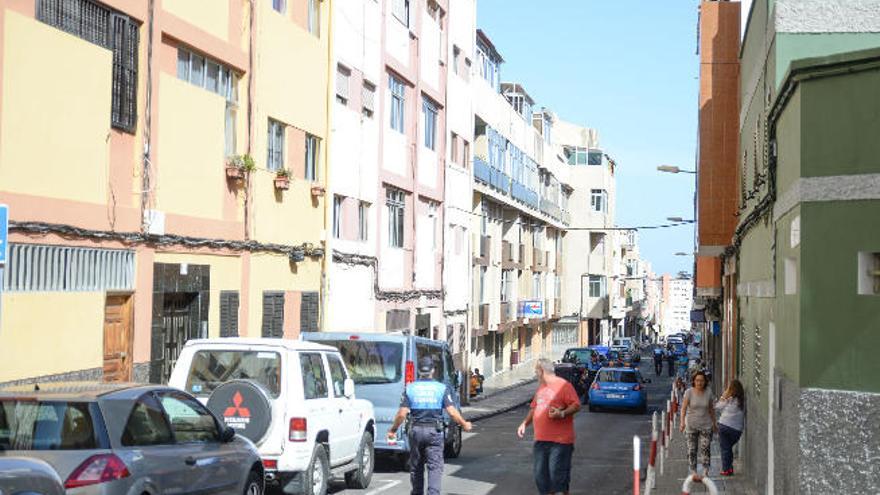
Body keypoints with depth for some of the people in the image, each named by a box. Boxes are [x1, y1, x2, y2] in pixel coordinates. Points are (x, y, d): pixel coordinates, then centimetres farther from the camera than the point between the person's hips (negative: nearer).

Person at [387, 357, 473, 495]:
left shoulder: (410, 388, 0)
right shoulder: (442, 388, -2)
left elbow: (402, 414, -6)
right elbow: (452, 412, -9)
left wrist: (393, 429, 7)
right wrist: (464, 424, 7)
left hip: (416, 430, 2)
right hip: (435, 431, -2)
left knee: (416, 466, 16)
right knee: (435, 466, -2)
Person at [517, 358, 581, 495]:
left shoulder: (563, 385, -8)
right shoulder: (541, 388, 18)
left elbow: (576, 405, -13)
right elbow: (534, 408, 26)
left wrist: (562, 413, -27)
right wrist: (525, 423, 15)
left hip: (560, 440, -8)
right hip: (540, 439, 8)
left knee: (557, 473, -8)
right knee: (540, 474, 8)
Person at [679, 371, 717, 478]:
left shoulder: (708, 392, -3)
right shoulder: (689, 392, -9)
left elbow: (711, 409, 8)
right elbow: (684, 408, -11)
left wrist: (714, 423, 14)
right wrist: (682, 421, -23)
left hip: (706, 425, 1)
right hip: (691, 425, -1)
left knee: (705, 448, -11)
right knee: (692, 449, 3)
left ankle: (705, 472, -10)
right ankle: (693, 472, 12)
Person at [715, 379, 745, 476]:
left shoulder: (728, 400, -9)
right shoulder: (742, 401, 1)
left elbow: (716, 407, 0)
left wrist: (722, 397, 7)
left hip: (724, 426, -4)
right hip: (737, 429, 4)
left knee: (725, 449, 5)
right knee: (729, 448, 21)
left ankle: (726, 469, 5)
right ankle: (730, 468, 17)